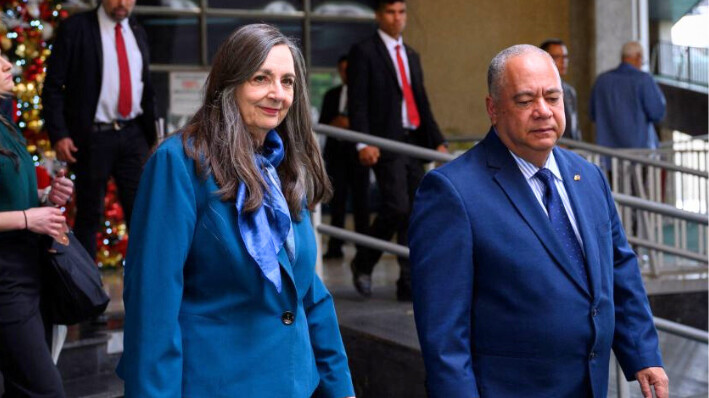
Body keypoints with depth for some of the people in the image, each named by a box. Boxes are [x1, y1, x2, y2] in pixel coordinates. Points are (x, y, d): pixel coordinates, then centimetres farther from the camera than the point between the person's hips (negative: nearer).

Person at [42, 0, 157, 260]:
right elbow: (53, 87, -7)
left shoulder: (137, 33, 11)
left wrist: (151, 135, 15)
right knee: (89, 213, 4)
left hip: (133, 134, 4)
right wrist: (59, 135, -15)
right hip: (93, 136, -4)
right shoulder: (75, 28, -5)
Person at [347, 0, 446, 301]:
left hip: (414, 143, 7)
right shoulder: (364, 51, 0)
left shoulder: (411, 56, 21)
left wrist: (437, 141, 13)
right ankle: (363, 263, 4)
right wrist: (363, 143, -18)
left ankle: (410, 284, 8)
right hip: (386, 144, -7)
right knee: (396, 207, -17)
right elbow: (357, 103, -8)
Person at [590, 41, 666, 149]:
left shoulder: (602, 79, 4)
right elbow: (657, 113, -7)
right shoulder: (644, 79, -8)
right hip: (639, 145, -4)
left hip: (606, 145, 4)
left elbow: (593, 115, 11)